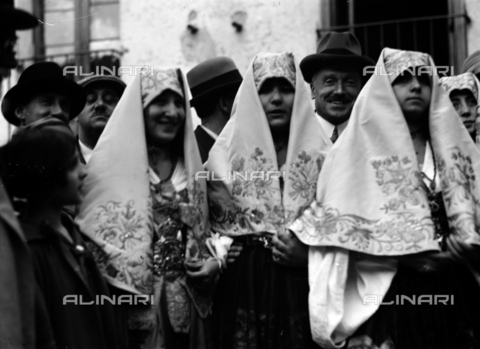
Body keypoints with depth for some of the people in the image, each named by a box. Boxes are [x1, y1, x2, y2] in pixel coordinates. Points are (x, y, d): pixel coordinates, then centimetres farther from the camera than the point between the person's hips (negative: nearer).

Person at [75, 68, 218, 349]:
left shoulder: (191, 167, 11)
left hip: (185, 305, 4)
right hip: (128, 305, -4)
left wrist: (214, 261, -1)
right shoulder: (111, 162, -4)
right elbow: (86, 231, -5)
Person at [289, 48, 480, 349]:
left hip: (454, 298, 4)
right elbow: (342, 236, -6)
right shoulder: (360, 152, 0)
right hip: (386, 301, -3)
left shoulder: (455, 150, 12)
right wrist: (408, 254, -13)